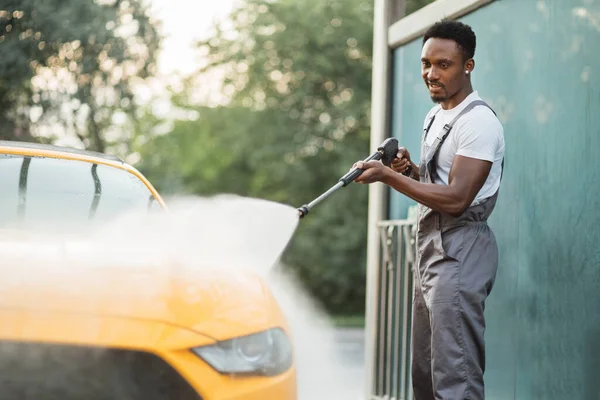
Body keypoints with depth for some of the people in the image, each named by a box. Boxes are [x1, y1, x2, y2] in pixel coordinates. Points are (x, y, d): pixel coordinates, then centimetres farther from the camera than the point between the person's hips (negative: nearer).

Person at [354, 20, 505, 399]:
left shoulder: (479, 122, -14)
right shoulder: (436, 116, 16)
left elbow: (455, 198, -21)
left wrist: (388, 175, -19)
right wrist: (410, 168, 5)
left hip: (460, 253, -10)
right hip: (431, 247, 10)